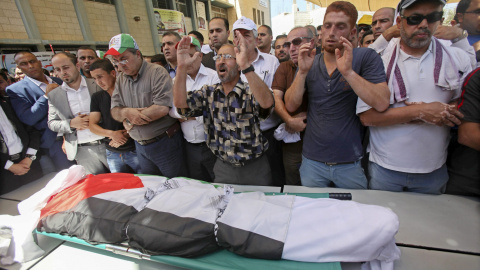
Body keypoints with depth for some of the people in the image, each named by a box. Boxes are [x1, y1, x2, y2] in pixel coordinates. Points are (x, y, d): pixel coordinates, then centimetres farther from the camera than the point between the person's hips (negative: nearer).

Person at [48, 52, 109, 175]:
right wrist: (71, 124, -9)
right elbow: (51, 123, 11)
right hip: (83, 150, 1)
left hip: (107, 143, -1)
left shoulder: (98, 85, 2)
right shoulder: (54, 95, 7)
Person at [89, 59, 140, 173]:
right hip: (112, 154, 4)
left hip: (134, 150, -4)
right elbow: (92, 125, 5)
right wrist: (111, 133, -12)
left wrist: (126, 134, -18)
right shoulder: (97, 97, 8)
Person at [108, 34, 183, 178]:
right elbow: (114, 111, 7)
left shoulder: (157, 72, -13)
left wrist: (130, 121, -13)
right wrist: (126, 112, -18)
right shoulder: (120, 79, 10)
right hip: (140, 146, 7)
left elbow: (162, 108, -25)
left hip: (165, 143, -6)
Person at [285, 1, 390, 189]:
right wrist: (303, 71, -17)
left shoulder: (366, 57, -4)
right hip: (312, 161, 3)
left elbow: (381, 104, -18)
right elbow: (290, 106, -5)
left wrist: (348, 71, -25)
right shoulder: (309, 63, 4)